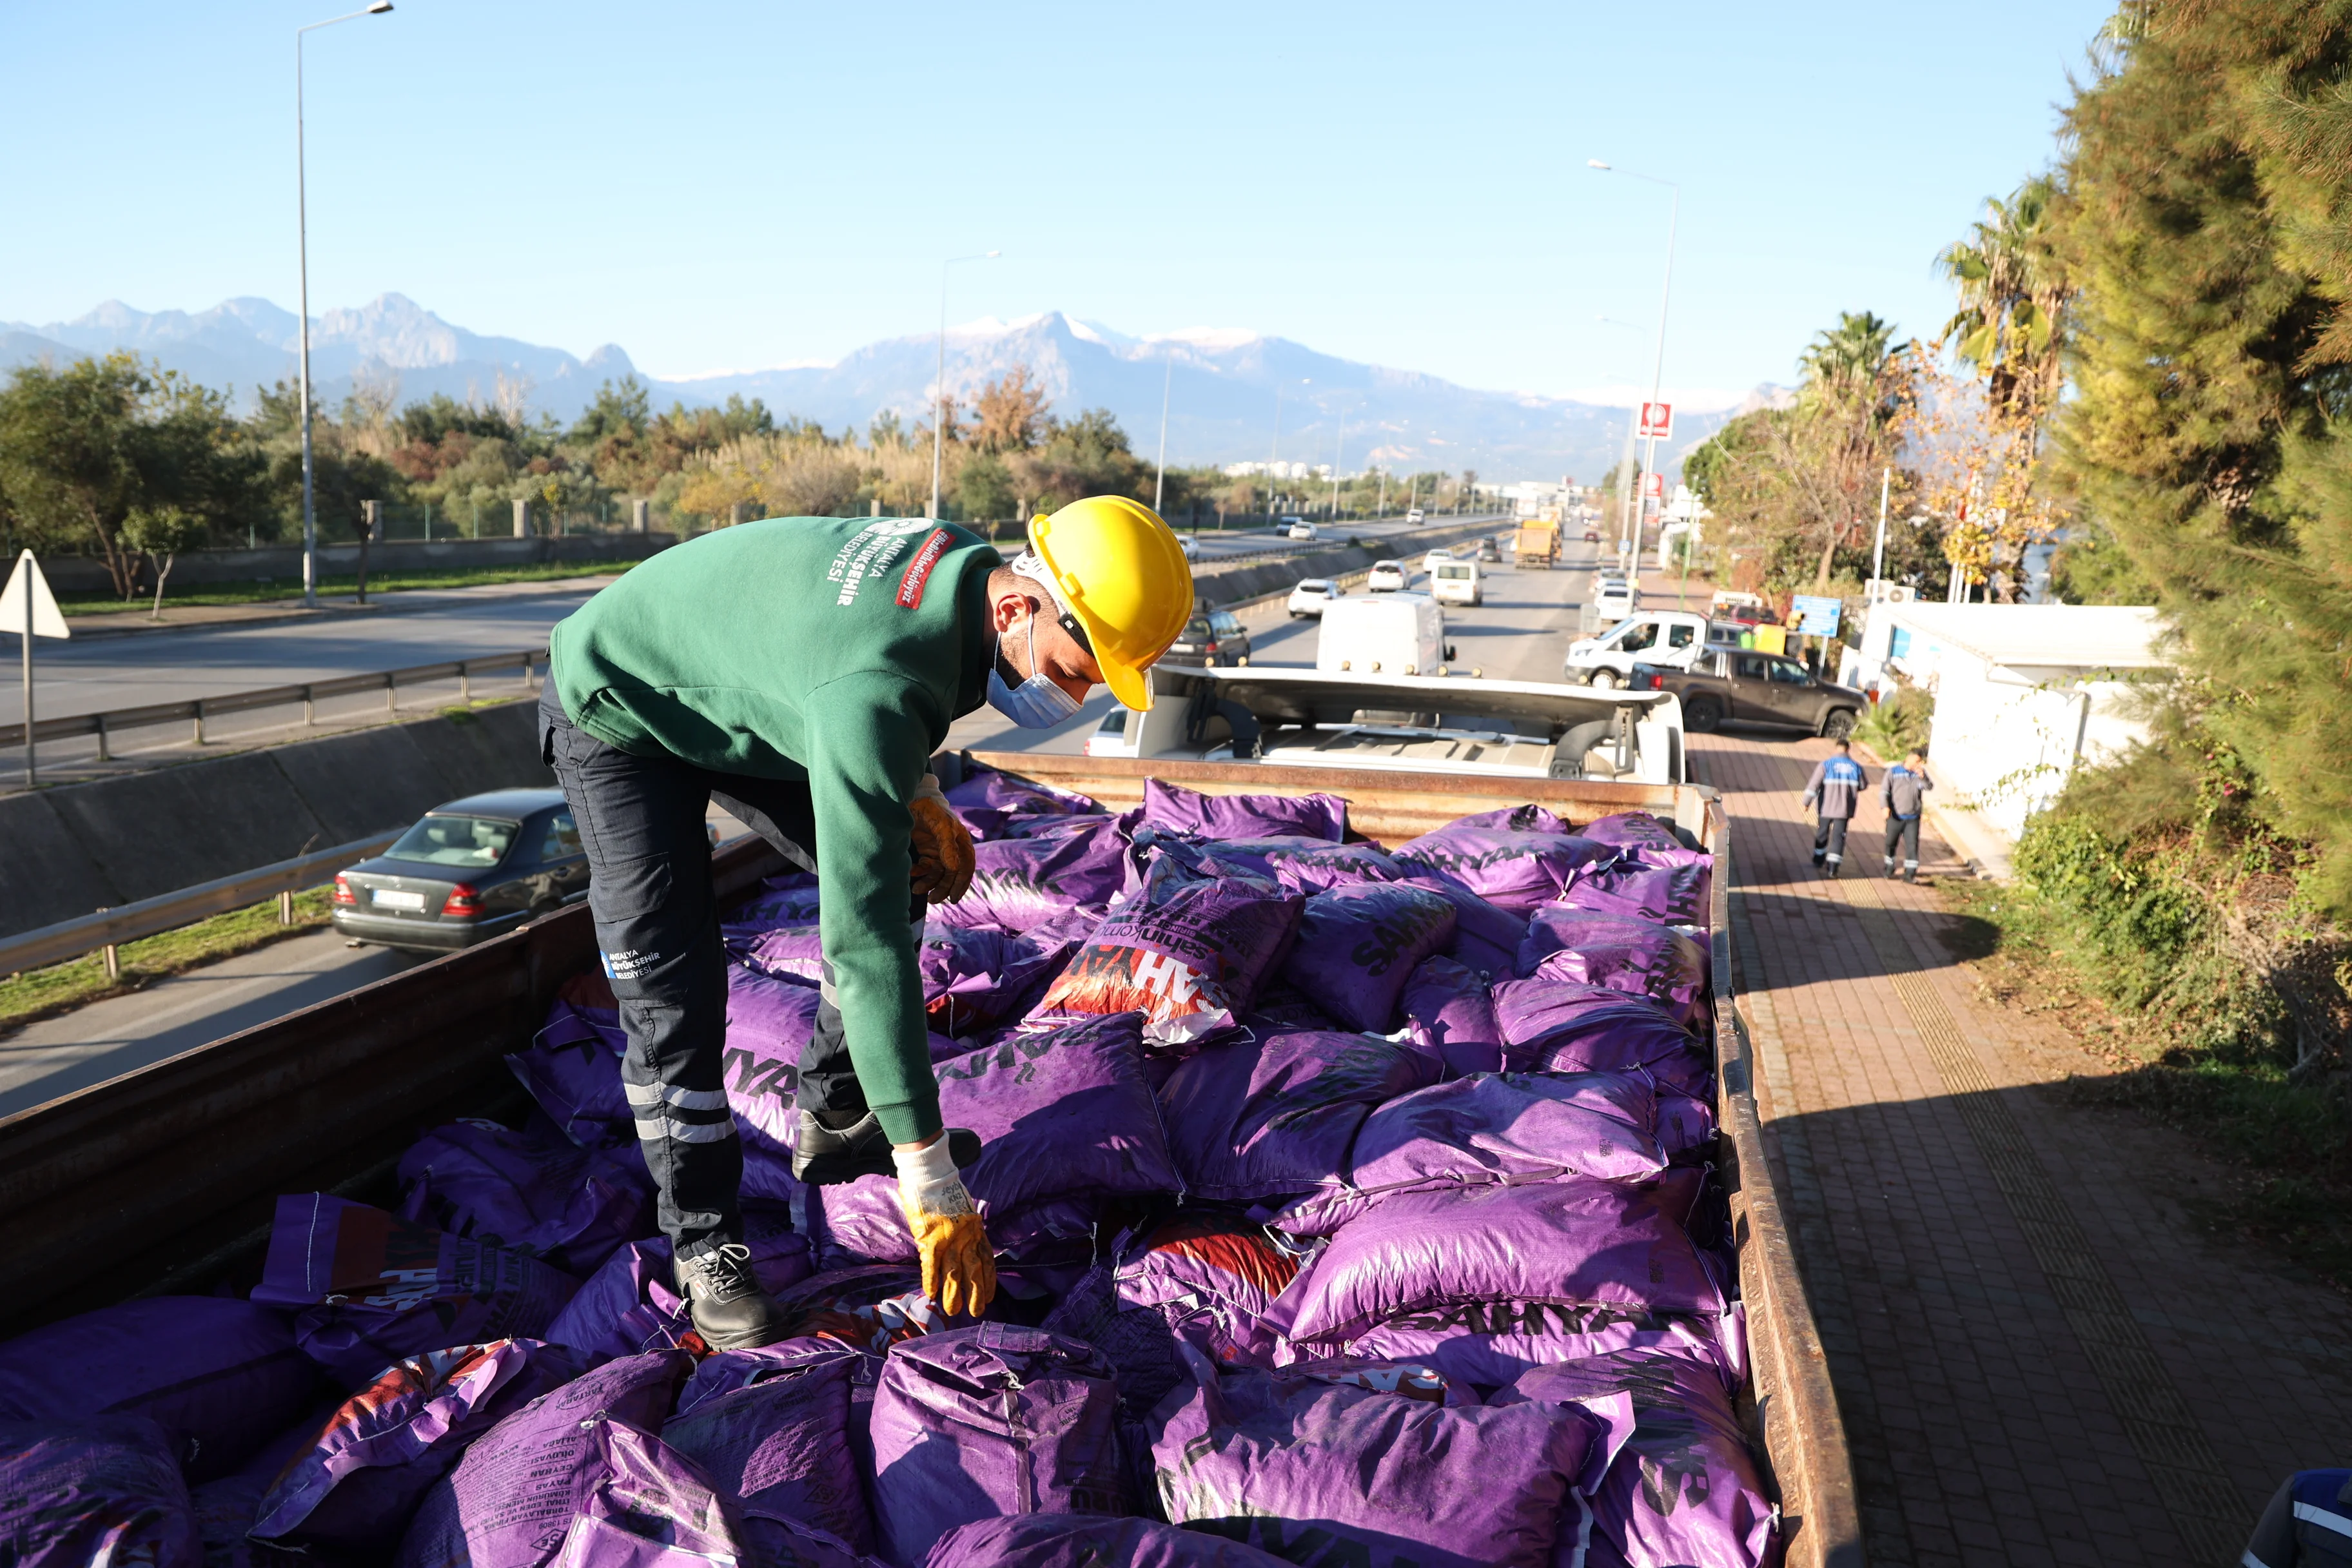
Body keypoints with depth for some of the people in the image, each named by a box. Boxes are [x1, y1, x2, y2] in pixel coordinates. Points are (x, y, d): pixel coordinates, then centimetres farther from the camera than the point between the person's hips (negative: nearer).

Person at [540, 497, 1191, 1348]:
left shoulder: (968, 562, -18)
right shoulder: (877, 692, -43)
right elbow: (863, 943, -44)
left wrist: (918, 795, -8)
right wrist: (927, 1176, -41)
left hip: (730, 696, 8)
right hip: (619, 716, -8)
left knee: (901, 876, 5)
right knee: (675, 998, -14)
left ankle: (833, 1121, 19)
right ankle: (705, 1246, 6)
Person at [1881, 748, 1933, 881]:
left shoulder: (1920, 772, 3)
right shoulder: (1894, 771, -4)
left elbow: (1929, 787, -12)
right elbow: (1884, 790, -4)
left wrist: (1923, 777, -31)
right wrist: (1885, 807, -18)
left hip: (1913, 818, 1)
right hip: (1895, 816, -1)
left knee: (1912, 844, -7)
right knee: (1891, 843, 11)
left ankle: (1910, 873, -4)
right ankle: (1889, 868, 30)